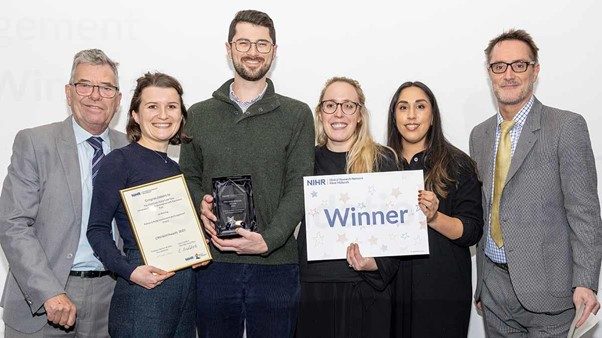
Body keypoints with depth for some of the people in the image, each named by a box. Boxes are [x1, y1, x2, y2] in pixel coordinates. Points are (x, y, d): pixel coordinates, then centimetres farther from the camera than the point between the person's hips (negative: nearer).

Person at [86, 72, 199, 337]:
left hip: (186, 284, 7)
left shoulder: (176, 169, 14)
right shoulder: (119, 161, -6)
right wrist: (129, 271, -21)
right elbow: (98, 229, -9)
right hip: (143, 289, -7)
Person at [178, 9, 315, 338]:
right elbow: (188, 176, 13)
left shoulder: (297, 115, 2)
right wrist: (199, 203, -9)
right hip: (213, 263, 2)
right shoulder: (199, 114, 10)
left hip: (276, 264, -1)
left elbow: (298, 189, -5)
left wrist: (267, 240, -18)